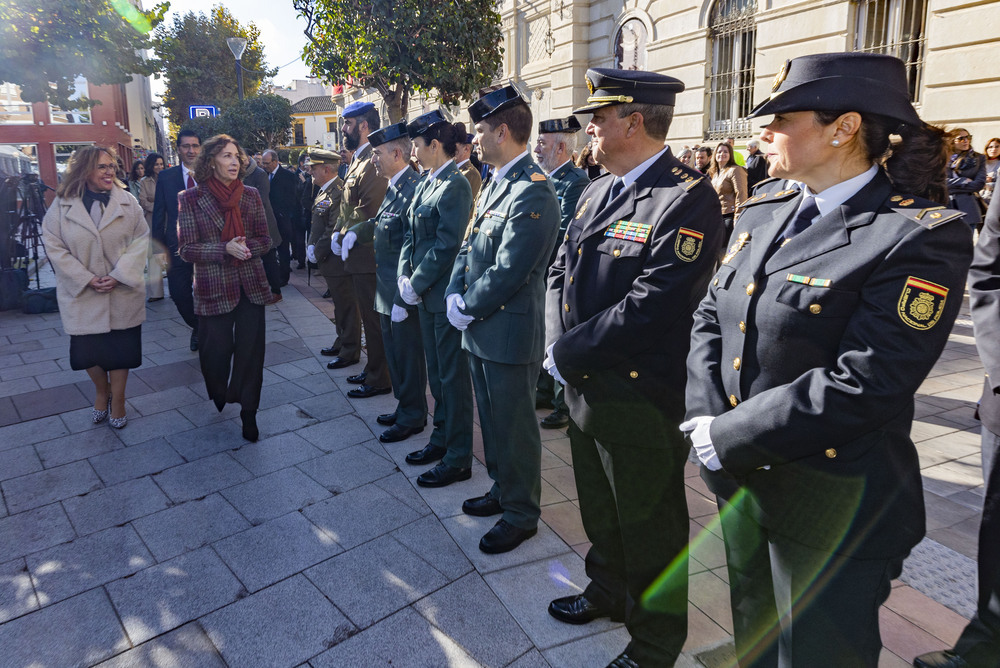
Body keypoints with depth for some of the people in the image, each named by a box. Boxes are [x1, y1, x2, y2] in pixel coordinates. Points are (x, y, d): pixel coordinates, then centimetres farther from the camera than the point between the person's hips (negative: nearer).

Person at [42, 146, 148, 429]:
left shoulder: (127, 202, -2)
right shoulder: (62, 205, -3)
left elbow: (140, 240, -6)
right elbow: (54, 247, -4)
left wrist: (119, 276, -16)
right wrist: (87, 279, -13)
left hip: (122, 293, 0)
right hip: (82, 294, 0)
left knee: (120, 349, 8)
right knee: (88, 350, 10)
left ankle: (118, 400, 27)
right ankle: (101, 391, 38)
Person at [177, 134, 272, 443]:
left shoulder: (251, 195, 3)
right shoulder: (191, 199, -4)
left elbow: (265, 240, 6)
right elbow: (186, 249, -6)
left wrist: (247, 247, -16)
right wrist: (225, 249, -20)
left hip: (250, 287, 2)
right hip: (213, 289, -2)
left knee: (251, 351, 3)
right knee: (217, 351, 9)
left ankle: (248, 413, 18)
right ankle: (218, 396, 40)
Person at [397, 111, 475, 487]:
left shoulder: (455, 185, -15)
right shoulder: (426, 184, 13)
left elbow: (447, 245, -20)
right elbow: (412, 234, 14)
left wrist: (417, 284, -14)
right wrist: (405, 276, 1)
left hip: (446, 295, -9)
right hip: (426, 295, 9)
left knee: (453, 376, 1)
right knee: (437, 373, 18)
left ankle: (458, 459, 13)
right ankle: (442, 439, 34)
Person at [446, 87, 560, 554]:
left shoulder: (532, 193, -20)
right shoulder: (493, 185, 12)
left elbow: (507, 273, -23)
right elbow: (469, 248, 14)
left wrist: (467, 309, -12)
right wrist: (454, 296, 0)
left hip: (509, 333, -9)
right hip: (480, 329, 9)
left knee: (514, 427, 5)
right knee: (492, 419, 22)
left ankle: (521, 514, 23)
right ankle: (502, 491, 40)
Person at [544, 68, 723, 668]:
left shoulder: (688, 200, -20)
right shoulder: (598, 190, 8)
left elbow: (647, 310, -27)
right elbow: (561, 271, 10)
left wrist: (568, 354, -17)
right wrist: (558, 344, -6)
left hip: (641, 400, -8)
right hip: (585, 388, 8)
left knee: (648, 527, 13)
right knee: (600, 509, 26)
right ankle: (608, 591, 52)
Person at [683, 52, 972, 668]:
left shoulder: (923, 237, -19)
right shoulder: (766, 209, 4)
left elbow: (860, 385, -26)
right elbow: (711, 316, 4)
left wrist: (729, 437, -20)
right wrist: (708, 417, -9)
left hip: (831, 508, -6)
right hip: (739, 478, 6)